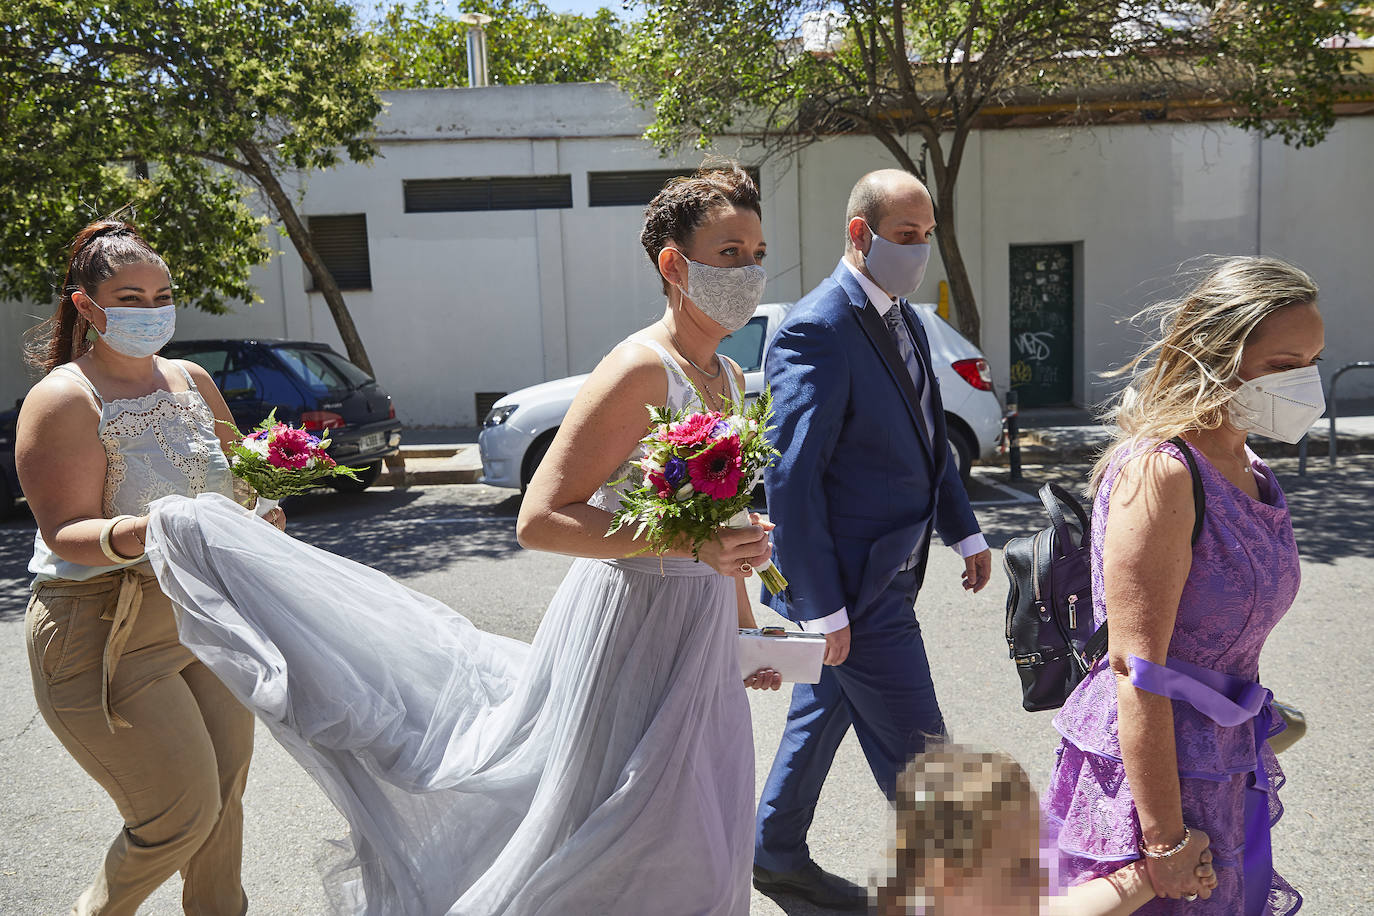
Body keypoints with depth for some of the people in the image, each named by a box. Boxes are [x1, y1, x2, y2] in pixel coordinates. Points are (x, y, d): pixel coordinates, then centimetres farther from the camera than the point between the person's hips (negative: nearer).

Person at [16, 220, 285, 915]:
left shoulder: (192, 381, 7)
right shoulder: (64, 399, -13)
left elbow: (233, 476, 17)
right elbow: (66, 533, -18)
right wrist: (136, 535, -38)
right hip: (104, 637, -7)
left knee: (227, 779, 16)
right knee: (184, 811, -3)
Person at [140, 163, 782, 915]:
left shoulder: (729, 379, 8)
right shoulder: (639, 370, -19)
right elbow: (539, 521, -23)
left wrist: (742, 627, 19)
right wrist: (685, 543, -28)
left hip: (699, 639, 9)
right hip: (630, 630, -8)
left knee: (698, 851, 20)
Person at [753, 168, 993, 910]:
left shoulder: (903, 318, 9)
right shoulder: (816, 332, -21)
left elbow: (927, 436, 19)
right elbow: (791, 480, -24)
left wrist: (963, 530, 16)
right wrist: (822, 608, -22)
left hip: (889, 566, 10)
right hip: (854, 582, -10)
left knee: (826, 710, 23)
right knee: (916, 755, 3)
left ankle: (777, 854, 42)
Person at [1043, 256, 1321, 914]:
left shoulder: (1247, 469, 5)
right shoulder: (1160, 473, -23)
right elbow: (1137, 670, -24)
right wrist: (1165, 837, -22)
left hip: (1225, 765, 9)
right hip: (1150, 769, -9)